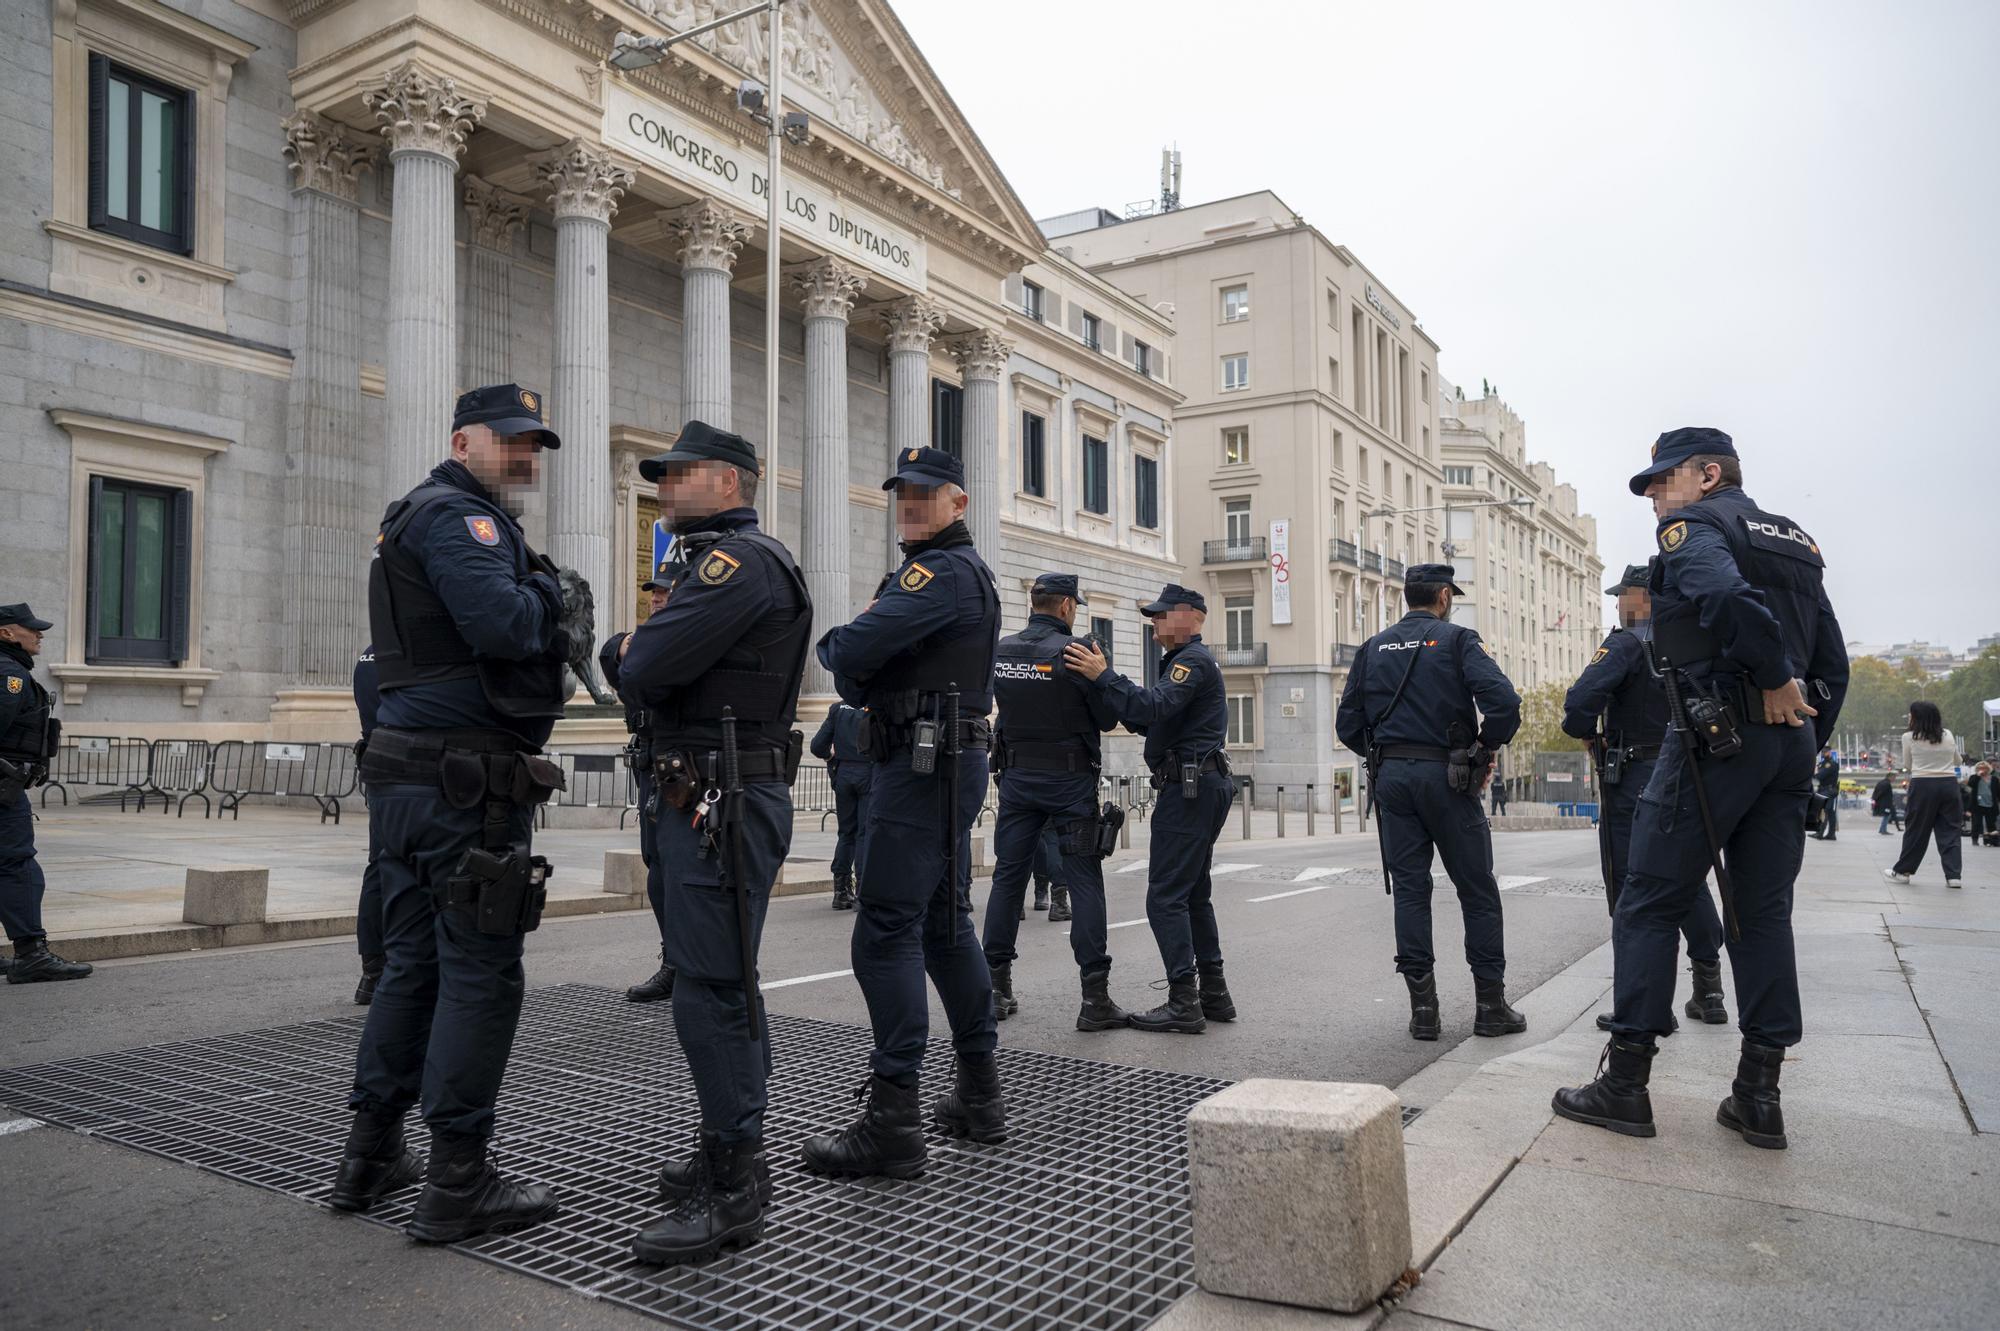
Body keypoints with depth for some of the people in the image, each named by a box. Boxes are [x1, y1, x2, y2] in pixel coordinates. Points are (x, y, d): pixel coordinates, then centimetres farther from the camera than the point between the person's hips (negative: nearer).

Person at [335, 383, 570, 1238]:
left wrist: (532, 598, 6)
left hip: (408, 775, 11)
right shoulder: (457, 514, -9)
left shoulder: (421, 520, 24)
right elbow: (503, 624, -24)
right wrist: (542, 592, -4)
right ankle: (458, 1182, 4)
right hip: (466, 783, -10)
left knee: (413, 963, 17)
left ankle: (371, 1155, 26)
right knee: (481, 974, -3)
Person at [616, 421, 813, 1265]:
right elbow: (644, 674, 19)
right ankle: (733, 1152, 30)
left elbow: (642, 672, -22)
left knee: (710, 991, -8)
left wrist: (632, 649, 0)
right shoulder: (717, 559, 21)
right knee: (723, 982, 17)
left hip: (723, 805, -11)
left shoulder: (740, 560, -14)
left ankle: (732, 1192, 1)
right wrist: (646, 652, -1)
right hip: (710, 801, 11)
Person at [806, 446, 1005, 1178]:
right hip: (950, 762, 11)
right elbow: (859, 676, 19)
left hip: (922, 767, -11)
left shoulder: (944, 570, -12)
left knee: (886, 932, -9)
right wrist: (861, 680, -3)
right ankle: (979, 1095, 23)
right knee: (945, 923, 14)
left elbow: (852, 651, -22)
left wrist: (831, 643, 0)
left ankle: (892, 1121, -6)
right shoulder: (965, 570, 21)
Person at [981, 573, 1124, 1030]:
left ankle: (996, 990, 14)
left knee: (1008, 876, 10)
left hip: (1017, 777, 5)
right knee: (1085, 881, 0)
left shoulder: (999, 652, 2)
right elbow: (1108, 718, -7)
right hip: (1070, 781, -4)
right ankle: (1095, 999, -1)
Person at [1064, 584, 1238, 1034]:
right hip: (1201, 787, 11)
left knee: (1166, 897, -10)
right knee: (1194, 894, 15)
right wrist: (1104, 681, 9)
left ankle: (1183, 1004, -9)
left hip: (1188, 789, -11)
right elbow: (1154, 722, 20)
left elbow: (1154, 708, -26)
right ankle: (1213, 995, 20)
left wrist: (1103, 676, -25)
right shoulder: (1189, 660, 24)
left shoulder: (1193, 659, -10)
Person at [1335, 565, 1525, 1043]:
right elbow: (1503, 702, -16)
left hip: (1391, 777, 4)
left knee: (1409, 888, 6)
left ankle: (1423, 1009, 6)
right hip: (1445, 775, -4)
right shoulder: (1458, 639, -2)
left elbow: (1347, 724, 7)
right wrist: (1486, 750, -1)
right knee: (1477, 890, 7)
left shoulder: (1373, 648, 11)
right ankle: (1491, 1005, 12)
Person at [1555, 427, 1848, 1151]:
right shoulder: (1798, 542, 21)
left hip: (1717, 737, -8)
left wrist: (1773, 679, -14)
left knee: (1648, 903, -2)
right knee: (1763, 912, 10)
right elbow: (1833, 661, 18)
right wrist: (1804, 746, 18)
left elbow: (1727, 596, -25)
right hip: (1790, 742, 8)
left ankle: (1625, 1083, 1)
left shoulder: (1694, 525, -2)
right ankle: (1759, 1095, 11)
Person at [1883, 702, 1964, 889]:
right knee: (1949, 831, 6)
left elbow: (1907, 766, 6)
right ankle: (1954, 875, 2)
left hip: (1923, 785, -3)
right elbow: (1957, 761, 22)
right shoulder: (1948, 735, 9)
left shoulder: (1909, 737, -3)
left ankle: (1902, 871, 14)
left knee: (1916, 830, 5)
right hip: (1949, 784, 3)